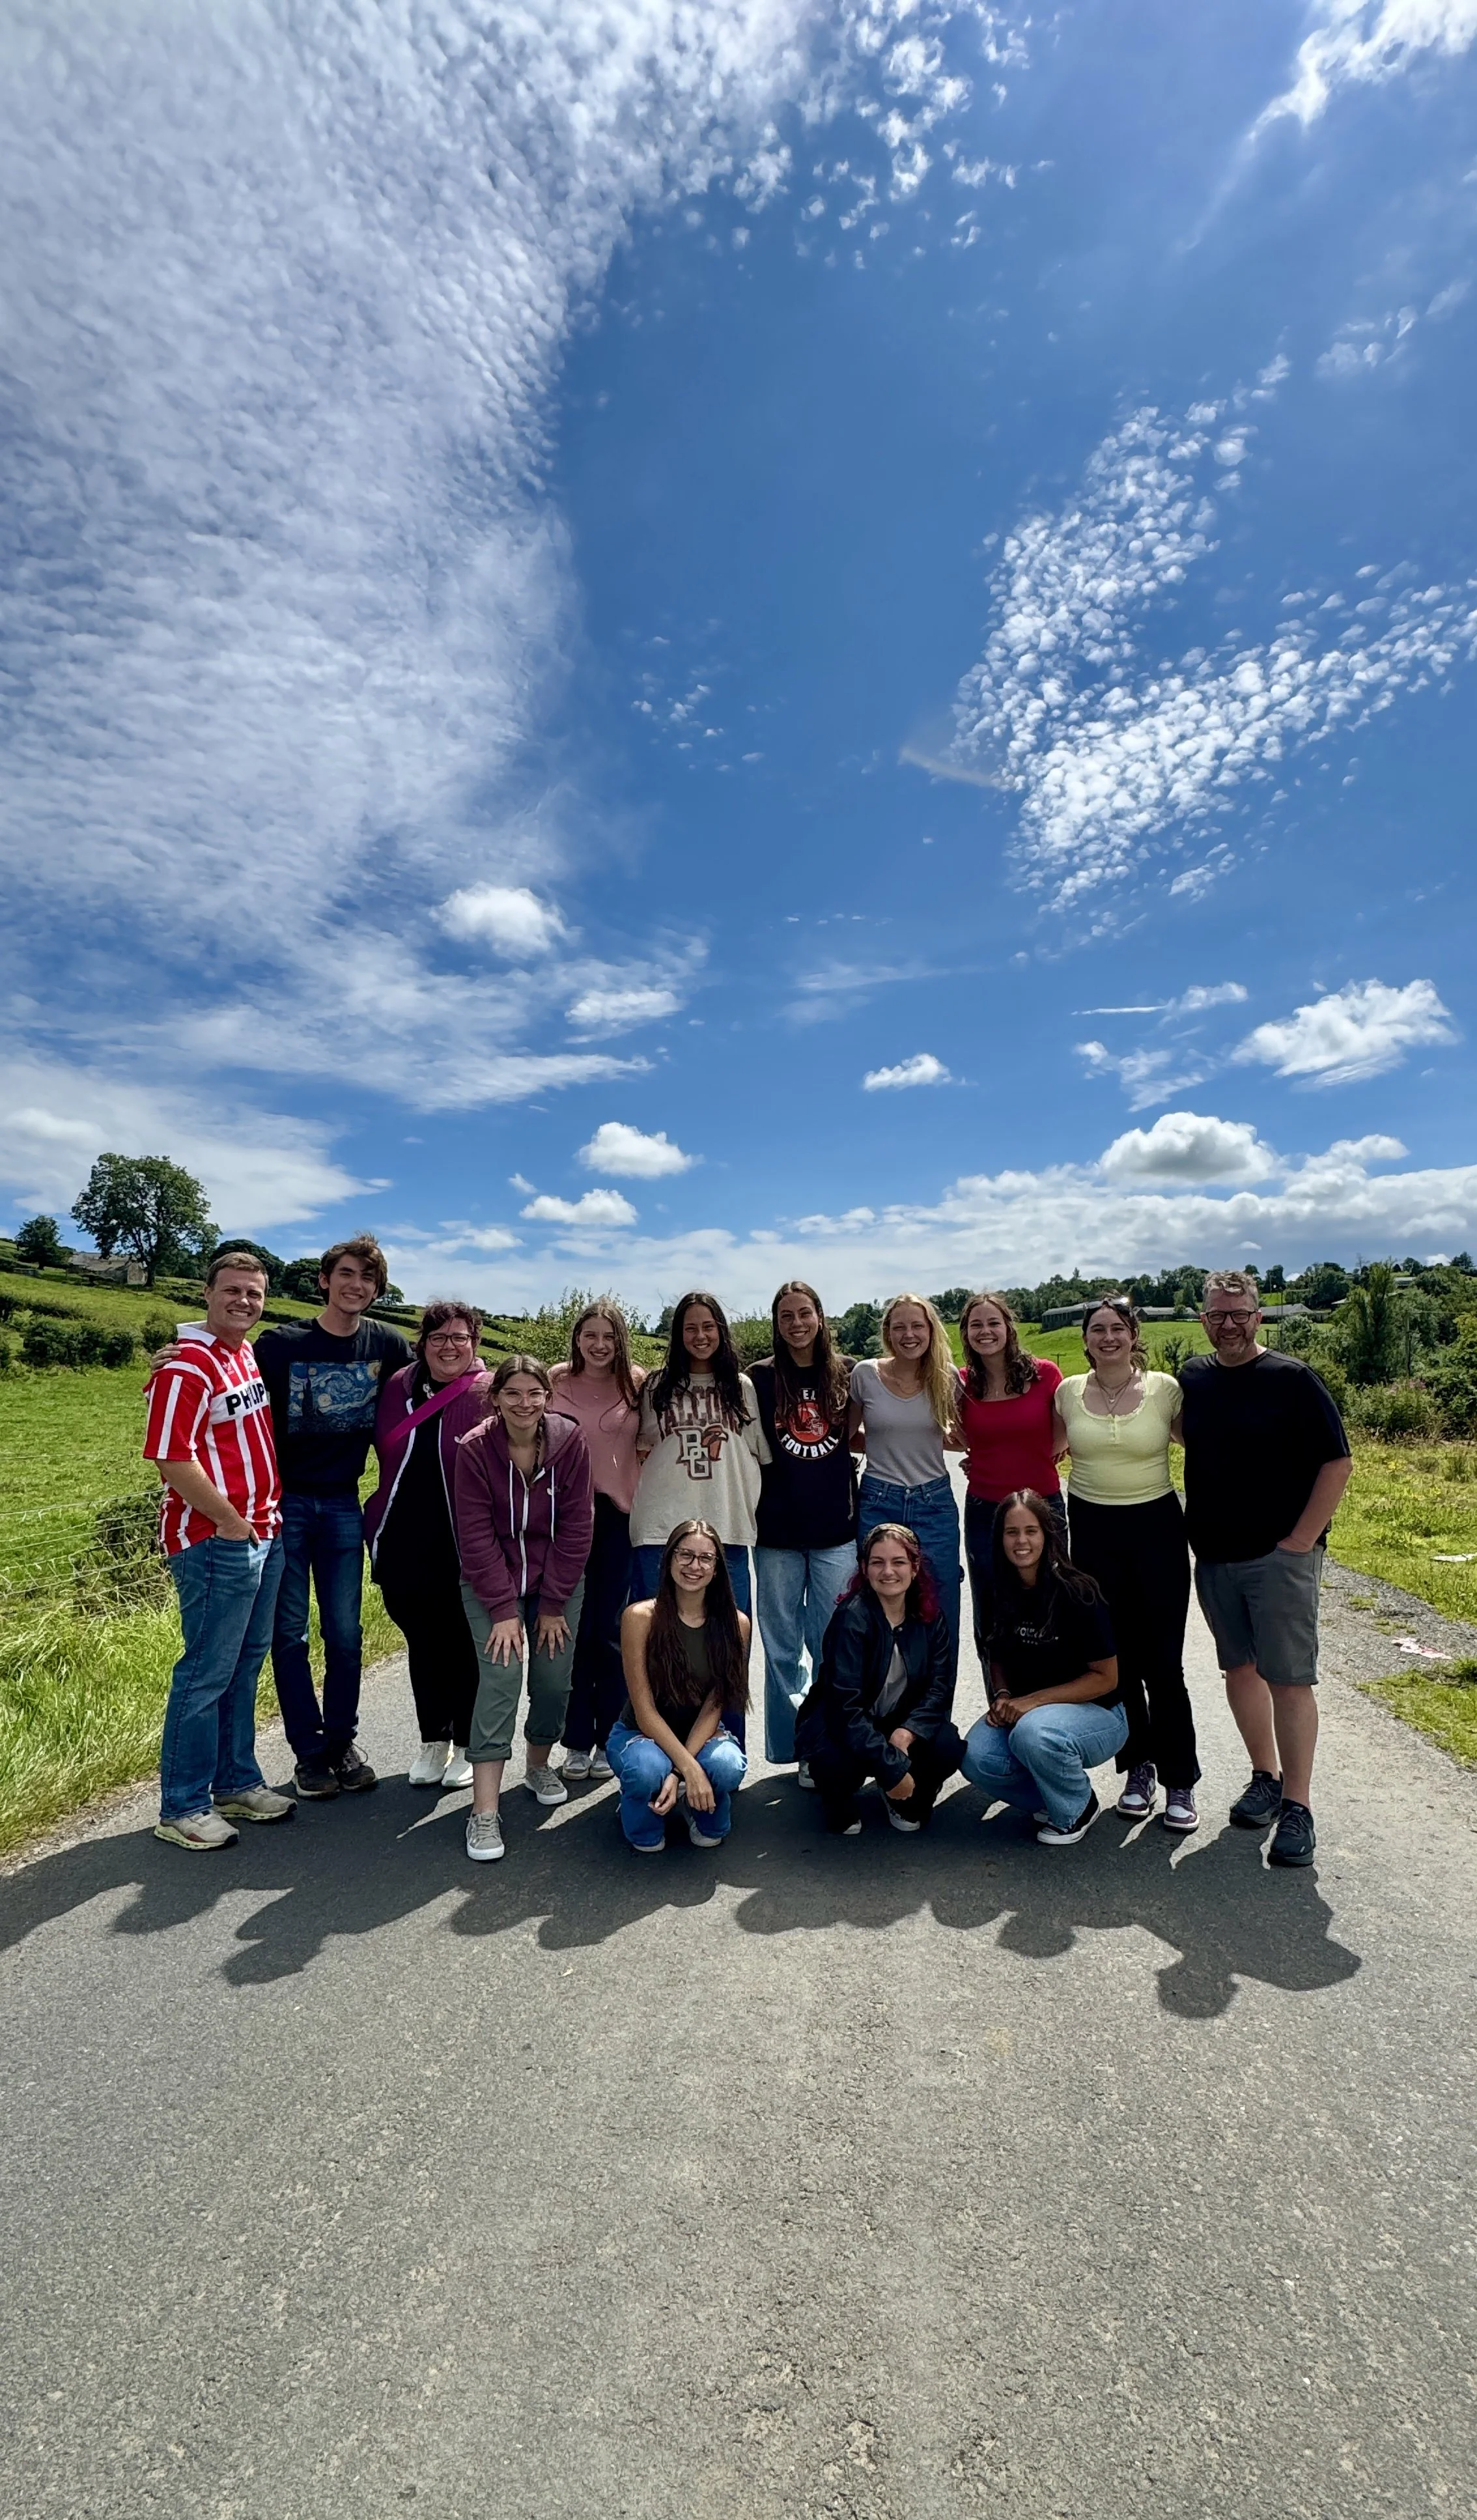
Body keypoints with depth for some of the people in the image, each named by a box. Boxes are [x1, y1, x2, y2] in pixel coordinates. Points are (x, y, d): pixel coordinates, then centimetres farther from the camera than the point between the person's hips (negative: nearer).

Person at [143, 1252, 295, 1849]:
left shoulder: (250, 1355, 11)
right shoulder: (187, 1367, -16)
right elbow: (172, 1459, -21)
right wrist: (231, 1523, -15)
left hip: (264, 1535, 9)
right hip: (216, 1542, -8)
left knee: (245, 1666, 18)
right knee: (206, 1675, 3)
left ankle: (237, 1784, 32)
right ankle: (182, 1809, 19)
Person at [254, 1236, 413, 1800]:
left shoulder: (386, 1344, -1)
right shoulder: (281, 1343, -8)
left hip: (342, 1504, 2)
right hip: (284, 1501, -2)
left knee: (345, 1632, 9)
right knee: (290, 1633, 7)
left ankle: (342, 1742, 27)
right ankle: (309, 1751, 23)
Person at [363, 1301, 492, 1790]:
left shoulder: (492, 1395, -9)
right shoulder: (399, 1387, 4)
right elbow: (387, 1456, 15)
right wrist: (379, 1532, 11)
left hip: (463, 1547, -4)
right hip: (403, 1545, 4)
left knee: (464, 1644, 11)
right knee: (422, 1642, 18)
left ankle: (465, 1746, 30)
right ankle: (433, 1741, 37)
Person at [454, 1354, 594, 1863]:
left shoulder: (571, 1443, -14)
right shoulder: (475, 1449, -16)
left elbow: (576, 1529, -9)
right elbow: (476, 1535, -14)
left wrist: (554, 1605, -8)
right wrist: (504, 1609, -15)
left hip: (558, 1582, 2)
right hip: (491, 1583, -1)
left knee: (555, 1679, 3)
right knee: (501, 1676, -13)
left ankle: (540, 1765, 32)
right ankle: (484, 1811, -3)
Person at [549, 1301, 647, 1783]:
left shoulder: (638, 1382, -4)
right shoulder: (556, 1381, -2)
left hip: (620, 1513, 0)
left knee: (610, 1629, 8)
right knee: (574, 1628, 8)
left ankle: (609, 1739, 25)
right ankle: (577, 1741, 23)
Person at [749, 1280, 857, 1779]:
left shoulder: (845, 1373, 2)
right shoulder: (761, 1377, 0)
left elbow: (858, 1437, 14)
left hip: (835, 1528, 0)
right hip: (777, 1529, 0)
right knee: (782, 1645, 10)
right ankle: (791, 1747, 24)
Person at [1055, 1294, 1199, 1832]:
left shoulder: (1165, 1389, -6)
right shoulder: (1068, 1392, 0)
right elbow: (1048, 1450, 14)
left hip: (1156, 1527, -2)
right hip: (1092, 1530, 2)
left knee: (1162, 1663, 2)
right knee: (1116, 1659, 10)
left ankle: (1179, 1781, 21)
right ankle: (1138, 1768, 29)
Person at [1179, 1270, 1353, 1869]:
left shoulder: (1291, 1378, -9)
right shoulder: (1192, 1377, 4)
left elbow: (1337, 1462, -10)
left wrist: (1300, 1540, -13)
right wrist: (1197, 1530, 10)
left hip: (1279, 1556, -5)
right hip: (1213, 1556, 5)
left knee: (1289, 1679, 1)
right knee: (1240, 1668, 14)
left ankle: (1297, 1807, 13)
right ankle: (1266, 1778, 31)